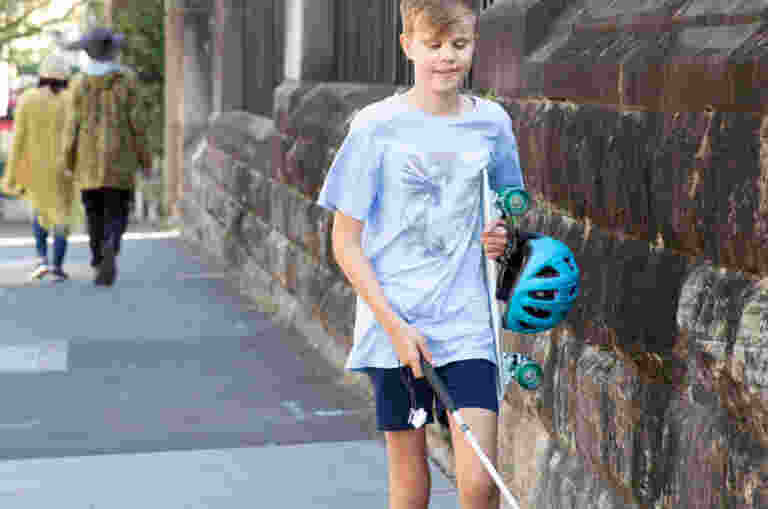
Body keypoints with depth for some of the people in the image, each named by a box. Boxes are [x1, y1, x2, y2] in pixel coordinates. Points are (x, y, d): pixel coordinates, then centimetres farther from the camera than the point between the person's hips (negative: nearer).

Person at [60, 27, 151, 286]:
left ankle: (99, 258, 23)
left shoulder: (81, 85, -2)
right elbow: (137, 122, -6)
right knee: (116, 214, 1)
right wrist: (145, 158, 3)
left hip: (88, 161, 2)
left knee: (94, 212, 16)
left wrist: (68, 163, 6)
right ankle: (109, 250, -27)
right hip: (120, 162, -1)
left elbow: (73, 126, -3)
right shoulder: (127, 80, -6)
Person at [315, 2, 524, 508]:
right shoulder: (378, 126, -5)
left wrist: (502, 237, -3)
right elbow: (345, 242, -4)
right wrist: (395, 326, -12)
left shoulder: (492, 122, 4)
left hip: (467, 325, 2)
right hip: (393, 327, -1)